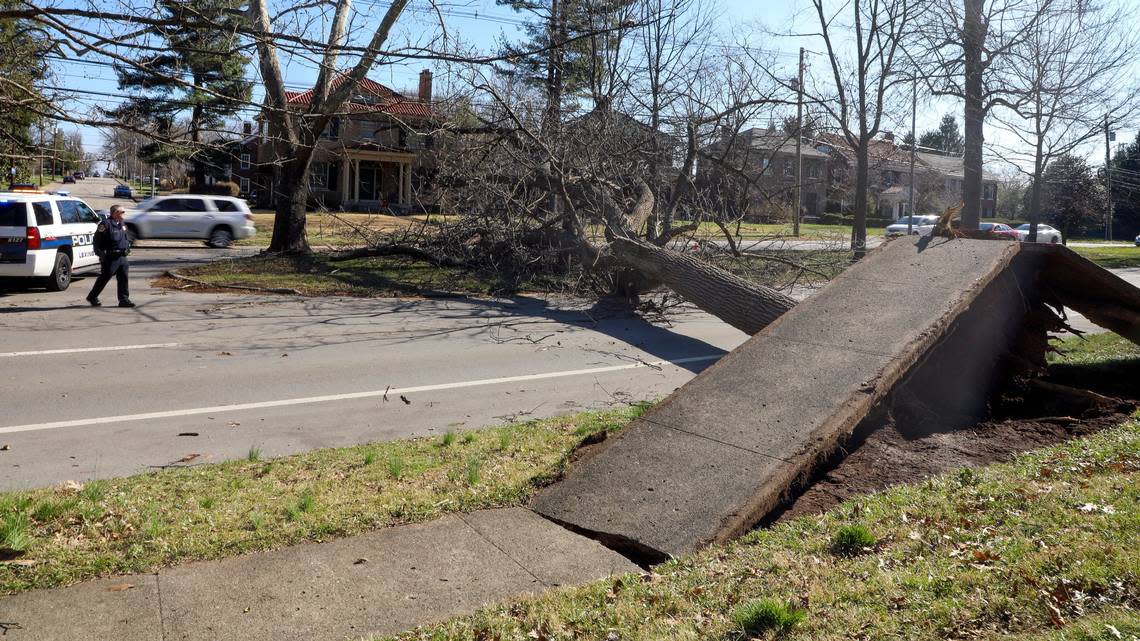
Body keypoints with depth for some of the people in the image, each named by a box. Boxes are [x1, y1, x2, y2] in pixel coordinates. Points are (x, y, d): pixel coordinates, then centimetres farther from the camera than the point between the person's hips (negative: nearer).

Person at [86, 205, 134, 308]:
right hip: (111, 258, -7)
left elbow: (127, 238, 31)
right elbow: (97, 240, -13)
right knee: (104, 278, 2)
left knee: (123, 279, 4)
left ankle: (124, 300, 7)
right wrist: (100, 253, -15)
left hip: (122, 257, 7)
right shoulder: (106, 224, -11)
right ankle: (92, 297, 17)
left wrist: (128, 247, 16)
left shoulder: (122, 225, 15)